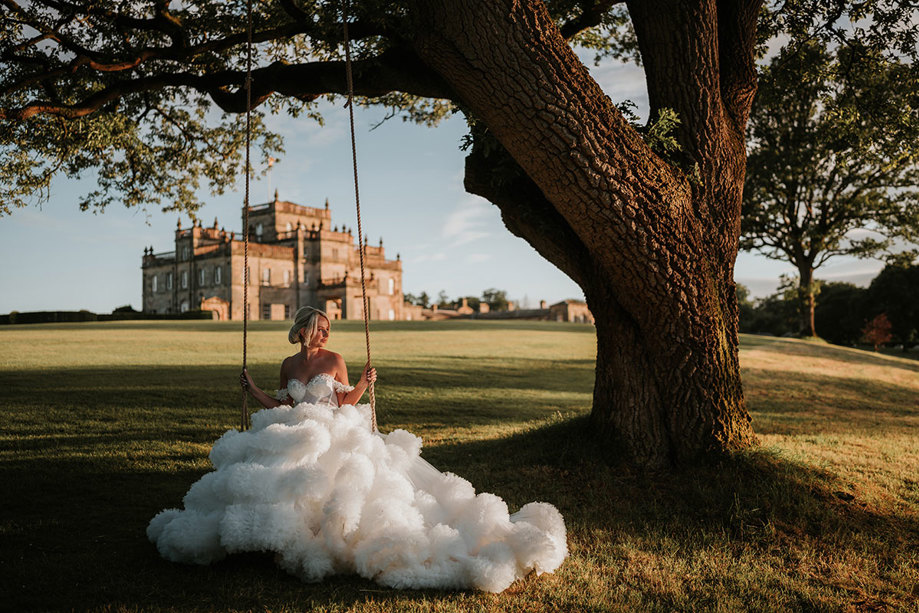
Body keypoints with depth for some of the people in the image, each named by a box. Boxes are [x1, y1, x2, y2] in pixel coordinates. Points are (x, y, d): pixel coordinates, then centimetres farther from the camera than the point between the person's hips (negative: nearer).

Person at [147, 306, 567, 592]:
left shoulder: (334, 361, 4)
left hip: (335, 436, -4)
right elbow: (282, 406, 19)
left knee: (347, 484, -27)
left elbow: (344, 402, 5)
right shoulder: (289, 365, 13)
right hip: (294, 440, 4)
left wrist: (363, 385, -9)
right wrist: (255, 391, 15)